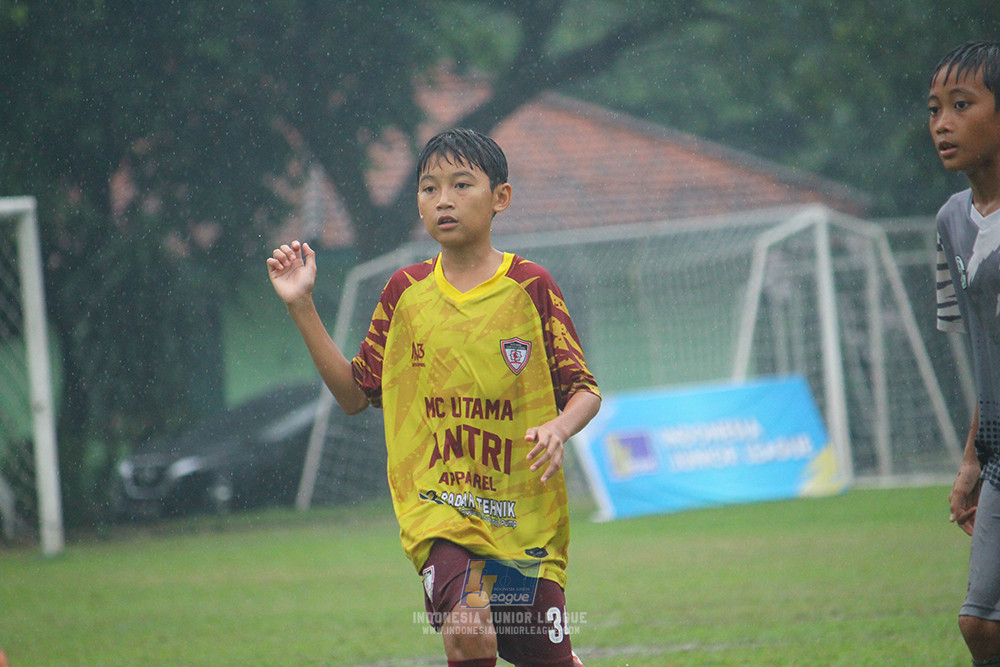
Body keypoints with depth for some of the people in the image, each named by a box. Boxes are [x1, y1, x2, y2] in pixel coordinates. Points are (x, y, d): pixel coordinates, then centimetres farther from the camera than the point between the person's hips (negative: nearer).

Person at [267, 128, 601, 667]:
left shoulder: (531, 288, -2)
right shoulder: (406, 293, 5)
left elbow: (584, 390, 2)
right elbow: (355, 393, 12)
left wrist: (559, 428, -21)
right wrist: (301, 308, 5)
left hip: (525, 518, 0)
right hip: (437, 508, 0)